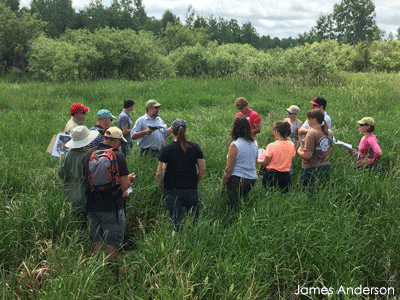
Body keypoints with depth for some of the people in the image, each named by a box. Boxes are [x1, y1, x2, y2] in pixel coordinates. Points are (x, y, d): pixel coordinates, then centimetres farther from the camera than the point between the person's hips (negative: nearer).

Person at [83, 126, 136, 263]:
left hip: (92, 206, 5)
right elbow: (124, 186, -11)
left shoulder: (89, 154, 3)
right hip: (112, 208, -5)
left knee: (96, 243, 17)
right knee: (112, 245, 5)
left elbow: (84, 179, 12)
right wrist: (130, 179, 11)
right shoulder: (118, 156, -11)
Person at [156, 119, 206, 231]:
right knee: (194, 220, 16)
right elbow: (202, 169, 1)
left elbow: (160, 173, -11)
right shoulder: (195, 147, -2)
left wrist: (160, 185, 6)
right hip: (191, 189, 2)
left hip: (172, 189, -2)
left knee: (176, 221, 8)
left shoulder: (167, 149, -10)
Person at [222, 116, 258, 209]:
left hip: (237, 180, -6)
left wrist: (223, 185, -3)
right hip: (252, 179, 7)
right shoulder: (254, 143, 4)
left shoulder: (235, 145, -16)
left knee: (234, 206, 6)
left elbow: (229, 169, -14)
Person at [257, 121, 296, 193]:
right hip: (286, 176, 4)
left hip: (272, 175, -4)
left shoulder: (271, 146, -16)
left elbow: (265, 163, -8)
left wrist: (258, 160, 11)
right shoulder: (291, 145, -1)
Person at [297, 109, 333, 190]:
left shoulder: (312, 133, -17)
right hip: (326, 167, 8)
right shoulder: (329, 133, 7)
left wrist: (299, 151, -1)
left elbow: (307, 155, -21)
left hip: (312, 168, -8)